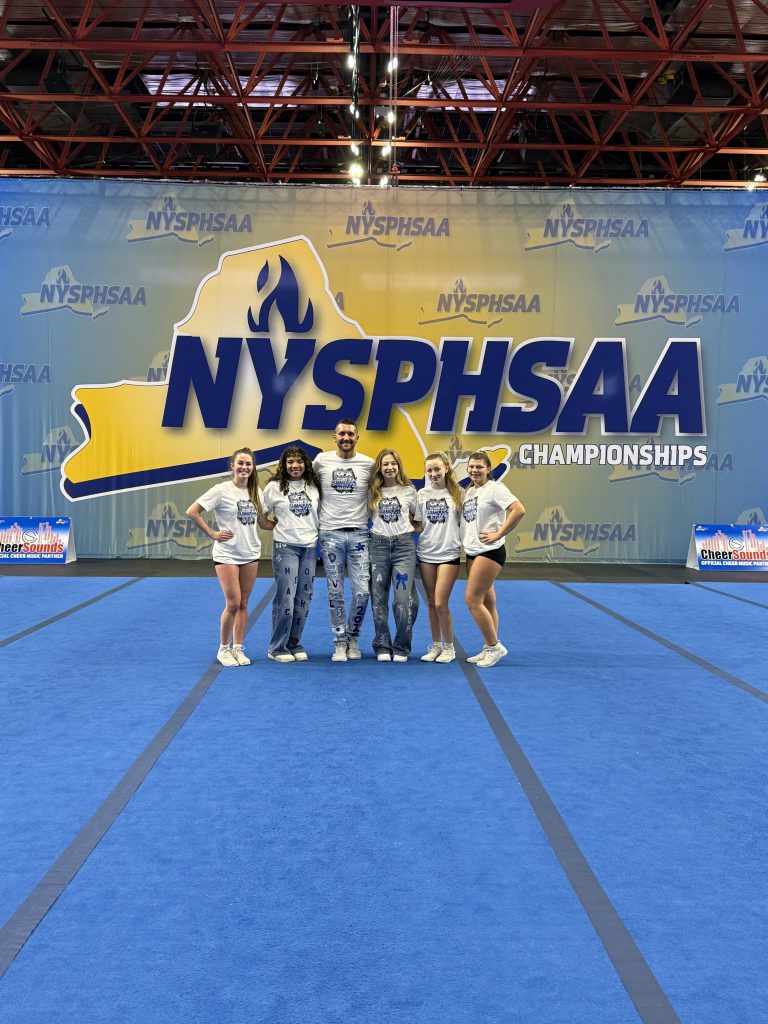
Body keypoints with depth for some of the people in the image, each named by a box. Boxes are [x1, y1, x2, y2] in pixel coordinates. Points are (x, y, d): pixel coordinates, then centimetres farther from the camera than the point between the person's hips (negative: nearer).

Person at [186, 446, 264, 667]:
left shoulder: (256, 492, 7)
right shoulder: (222, 490, -9)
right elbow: (192, 512, -11)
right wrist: (212, 534, -11)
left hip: (251, 554, 5)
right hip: (227, 555, -5)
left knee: (243, 604, 9)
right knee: (233, 604, -7)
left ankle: (238, 648, 19)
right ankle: (224, 649, 11)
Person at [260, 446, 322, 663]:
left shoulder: (314, 486, 9)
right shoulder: (274, 487, 0)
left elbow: (320, 512, 19)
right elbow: (260, 515, 4)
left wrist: (312, 529, 6)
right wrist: (276, 525, -2)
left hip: (310, 547, 4)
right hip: (285, 547, -4)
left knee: (303, 599, 8)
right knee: (285, 598, -7)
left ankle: (295, 644, 20)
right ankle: (277, 648, 4)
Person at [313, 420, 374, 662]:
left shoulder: (368, 463, 3)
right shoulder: (321, 461, 3)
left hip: (359, 534, 0)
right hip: (330, 534, 0)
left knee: (362, 591, -3)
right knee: (335, 592, 4)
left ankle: (353, 637, 19)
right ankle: (340, 642, 16)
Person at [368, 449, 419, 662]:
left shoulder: (409, 490, 6)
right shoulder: (373, 492, 6)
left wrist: (407, 526, 7)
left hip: (403, 545, -1)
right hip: (378, 546, 1)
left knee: (403, 600, -8)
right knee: (378, 599, 4)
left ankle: (401, 648, 6)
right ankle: (382, 646, 16)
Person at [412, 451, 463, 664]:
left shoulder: (456, 493, -2)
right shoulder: (422, 495, 5)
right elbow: (419, 526, 8)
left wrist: (463, 544, -9)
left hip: (449, 554, -3)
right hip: (426, 553, 3)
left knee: (440, 604, -8)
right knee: (431, 603, 10)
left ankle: (449, 647, 9)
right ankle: (436, 645, 22)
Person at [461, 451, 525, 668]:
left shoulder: (495, 488, -9)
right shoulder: (468, 491, 15)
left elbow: (519, 510, -20)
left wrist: (498, 534, -17)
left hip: (490, 552, -8)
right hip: (471, 552, 8)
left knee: (472, 600, -10)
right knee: (486, 602, 12)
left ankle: (494, 646, 1)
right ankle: (490, 649, 18)